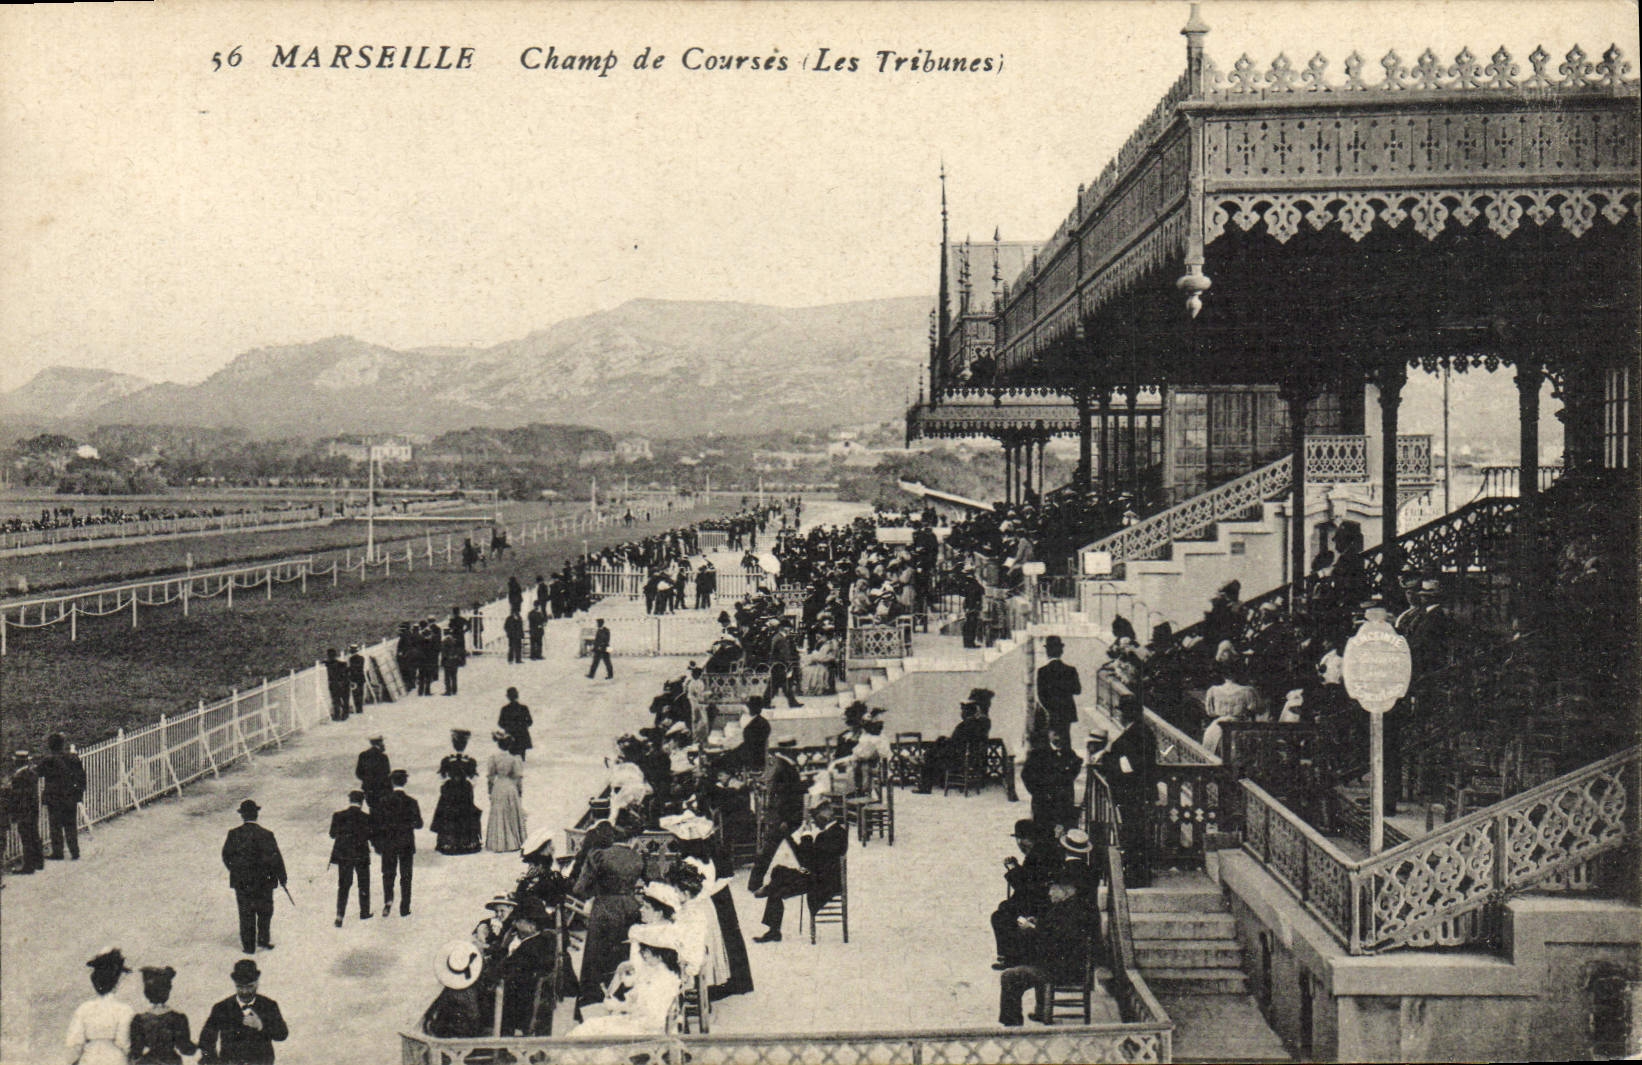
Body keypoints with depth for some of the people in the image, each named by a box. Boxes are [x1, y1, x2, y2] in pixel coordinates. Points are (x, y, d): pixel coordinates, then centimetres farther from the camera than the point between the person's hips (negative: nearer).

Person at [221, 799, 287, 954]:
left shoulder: (234, 834, -9)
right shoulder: (266, 835, -16)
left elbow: (226, 856, 0)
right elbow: (275, 858, -14)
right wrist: (281, 878, -2)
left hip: (240, 882, 2)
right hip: (263, 882, -2)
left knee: (246, 913, 12)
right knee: (265, 911, 19)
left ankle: (249, 946, 15)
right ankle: (263, 939, 16)